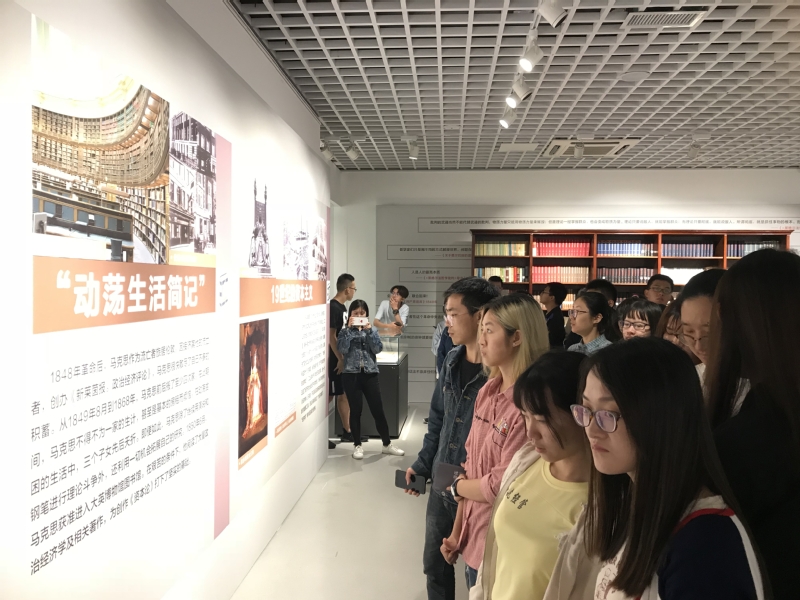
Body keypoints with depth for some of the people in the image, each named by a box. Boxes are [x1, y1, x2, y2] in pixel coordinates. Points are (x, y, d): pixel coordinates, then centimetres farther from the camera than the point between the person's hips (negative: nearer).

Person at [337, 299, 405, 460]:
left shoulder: (373, 329, 9)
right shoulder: (345, 331, 5)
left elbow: (378, 348, -5)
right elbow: (342, 349, -11)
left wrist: (369, 330, -13)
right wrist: (349, 329, -14)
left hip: (370, 374, 1)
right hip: (351, 374, -1)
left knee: (378, 409, 3)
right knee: (356, 410, 3)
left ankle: (387, 444, 15)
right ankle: (357, 445, 15)